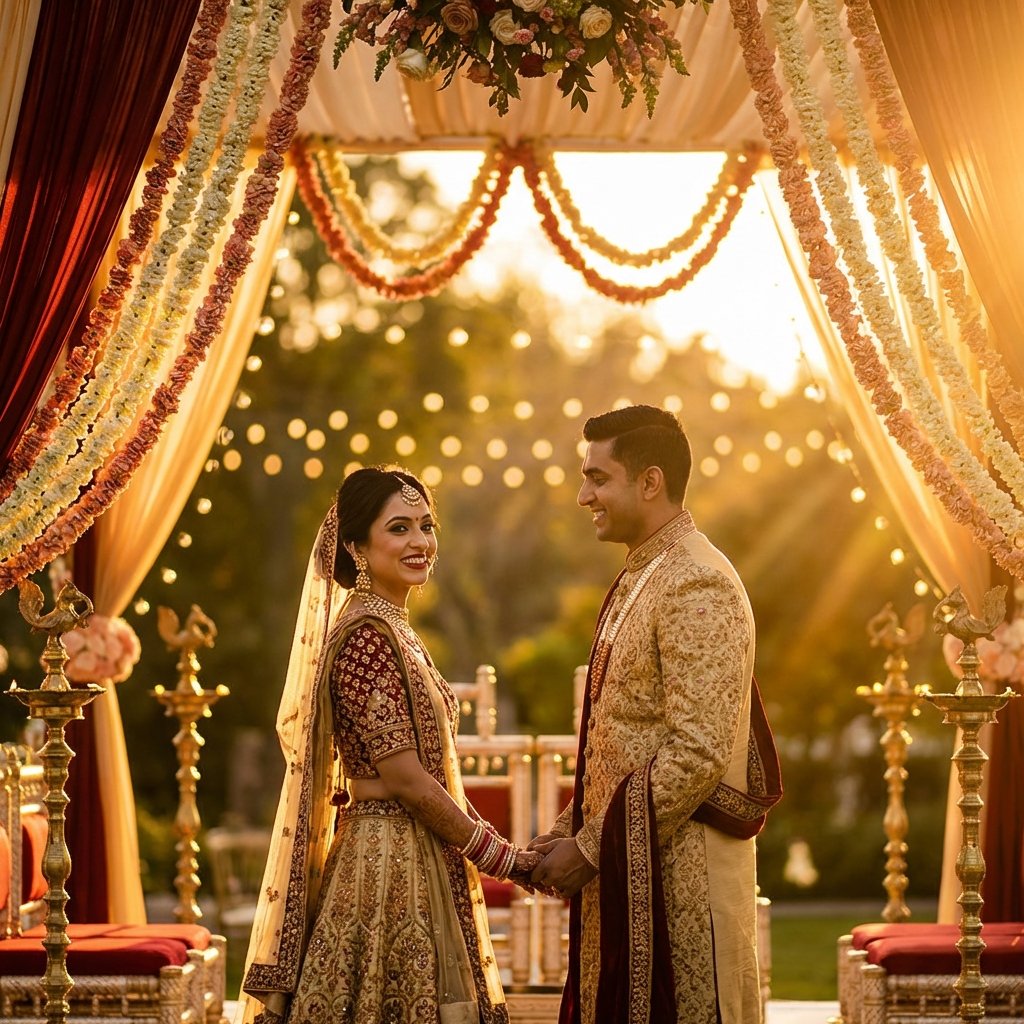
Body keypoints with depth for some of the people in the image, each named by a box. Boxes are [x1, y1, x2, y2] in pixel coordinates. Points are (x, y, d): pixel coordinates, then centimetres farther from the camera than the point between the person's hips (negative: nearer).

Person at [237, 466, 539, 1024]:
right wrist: (501, 857, -11)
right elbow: (405, 778, -18)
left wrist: (484, 843, 11)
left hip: (411, 862, 9)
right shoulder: (367, 635, -14)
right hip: (389, 866, -9)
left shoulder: (392, 630, 15)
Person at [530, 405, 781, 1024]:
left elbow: (698, 753, -21)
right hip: (627, 865, 9)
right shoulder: (639, 580, 15)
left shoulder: (698, 586, -15)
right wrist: (569, 831, 8)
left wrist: (590, 848, -16)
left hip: (677, 869, -9)